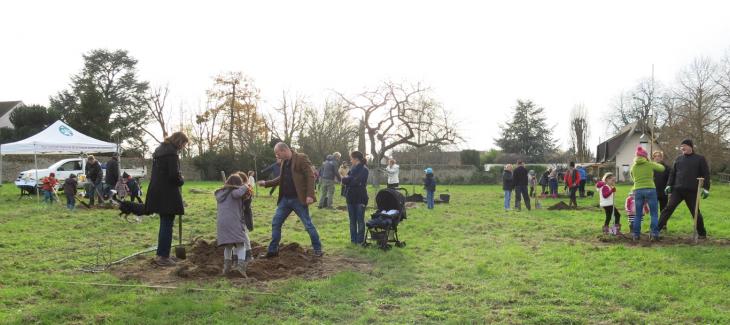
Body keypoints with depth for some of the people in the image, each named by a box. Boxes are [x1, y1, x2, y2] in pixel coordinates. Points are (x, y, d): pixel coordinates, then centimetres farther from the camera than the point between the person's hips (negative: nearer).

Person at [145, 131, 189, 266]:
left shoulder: (159, 150, 15)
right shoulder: (172, 152, -16)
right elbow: (174, 174, -22)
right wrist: (182, 181, -2)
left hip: (157, 193, 10)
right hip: (168, 195, -9)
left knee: (164, 224, 18)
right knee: (167, 225, -2)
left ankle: (161, 254, 24)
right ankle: (163, 257, 2)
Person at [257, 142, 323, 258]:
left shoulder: (301, 158, -12)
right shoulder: (284, 162, 11)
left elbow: (310, 176, -16)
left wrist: (309, 195, -22)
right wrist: (266, 183, 11)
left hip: (298, 199, -7)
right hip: (285, 199, 8)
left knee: (308, 224, 0)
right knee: (275, 223, 9)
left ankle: (318, 249, 14)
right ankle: (273, 250, 20)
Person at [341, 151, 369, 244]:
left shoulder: (364, 169, -9)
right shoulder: (352, 169, 13)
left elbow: (357, 182, -18)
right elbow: (344, 180, 8)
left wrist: (347, 179, -5)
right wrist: (350, 179, -12)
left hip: (360, 199, -7)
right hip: (351, 198, 7)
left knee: (360, 220, 2)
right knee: (352, 220, 11)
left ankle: (360, 240, 9)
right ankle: (353, 239, 19)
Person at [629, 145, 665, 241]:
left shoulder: (633, 167, 9)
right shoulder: (650, 164, 1)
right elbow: (662, 168, 16)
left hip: (637, 191, 3)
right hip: (650, 189, -3)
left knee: (638, 214, 11)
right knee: (654, 214, 4)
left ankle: (635, 234, 9)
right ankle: (654, 234, -2)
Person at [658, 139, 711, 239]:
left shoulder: (700, 159, 3)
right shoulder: (678, 158, 13)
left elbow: (705, 174, 2)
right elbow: (672, 173, 15)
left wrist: (705, 188, -6)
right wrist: (669, 185, 6)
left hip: (692, 191, -2)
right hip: (677, 189, 2)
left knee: (696, 212, 6)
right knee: (669, 208, -6)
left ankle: (702, 233, 20)